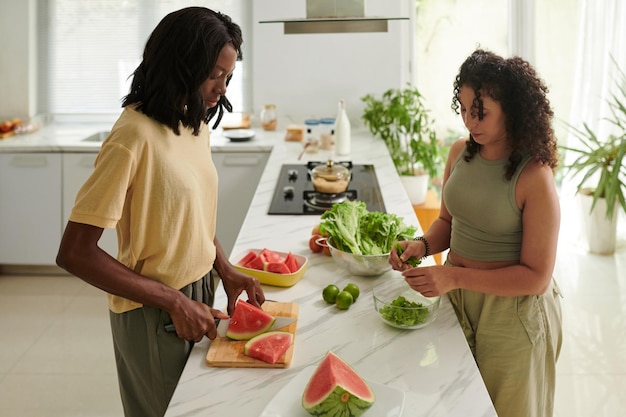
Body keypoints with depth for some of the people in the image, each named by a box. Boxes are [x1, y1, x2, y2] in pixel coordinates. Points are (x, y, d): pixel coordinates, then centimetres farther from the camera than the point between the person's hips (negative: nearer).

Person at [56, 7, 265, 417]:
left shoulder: (196, 123, 0)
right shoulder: (135, 137, -24)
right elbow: (75, 253, -24)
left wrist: (225, 270, -1)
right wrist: (173, 302, -23)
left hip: (199, 295, 7)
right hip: (155, 316, -7)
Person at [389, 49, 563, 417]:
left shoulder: (534, 177, -22)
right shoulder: (460, 153, -3)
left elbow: (537, 277, -21)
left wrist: (455, 277, -27)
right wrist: (422, 245, -9)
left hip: (512, 310, -6)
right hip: (457, 301, 6)